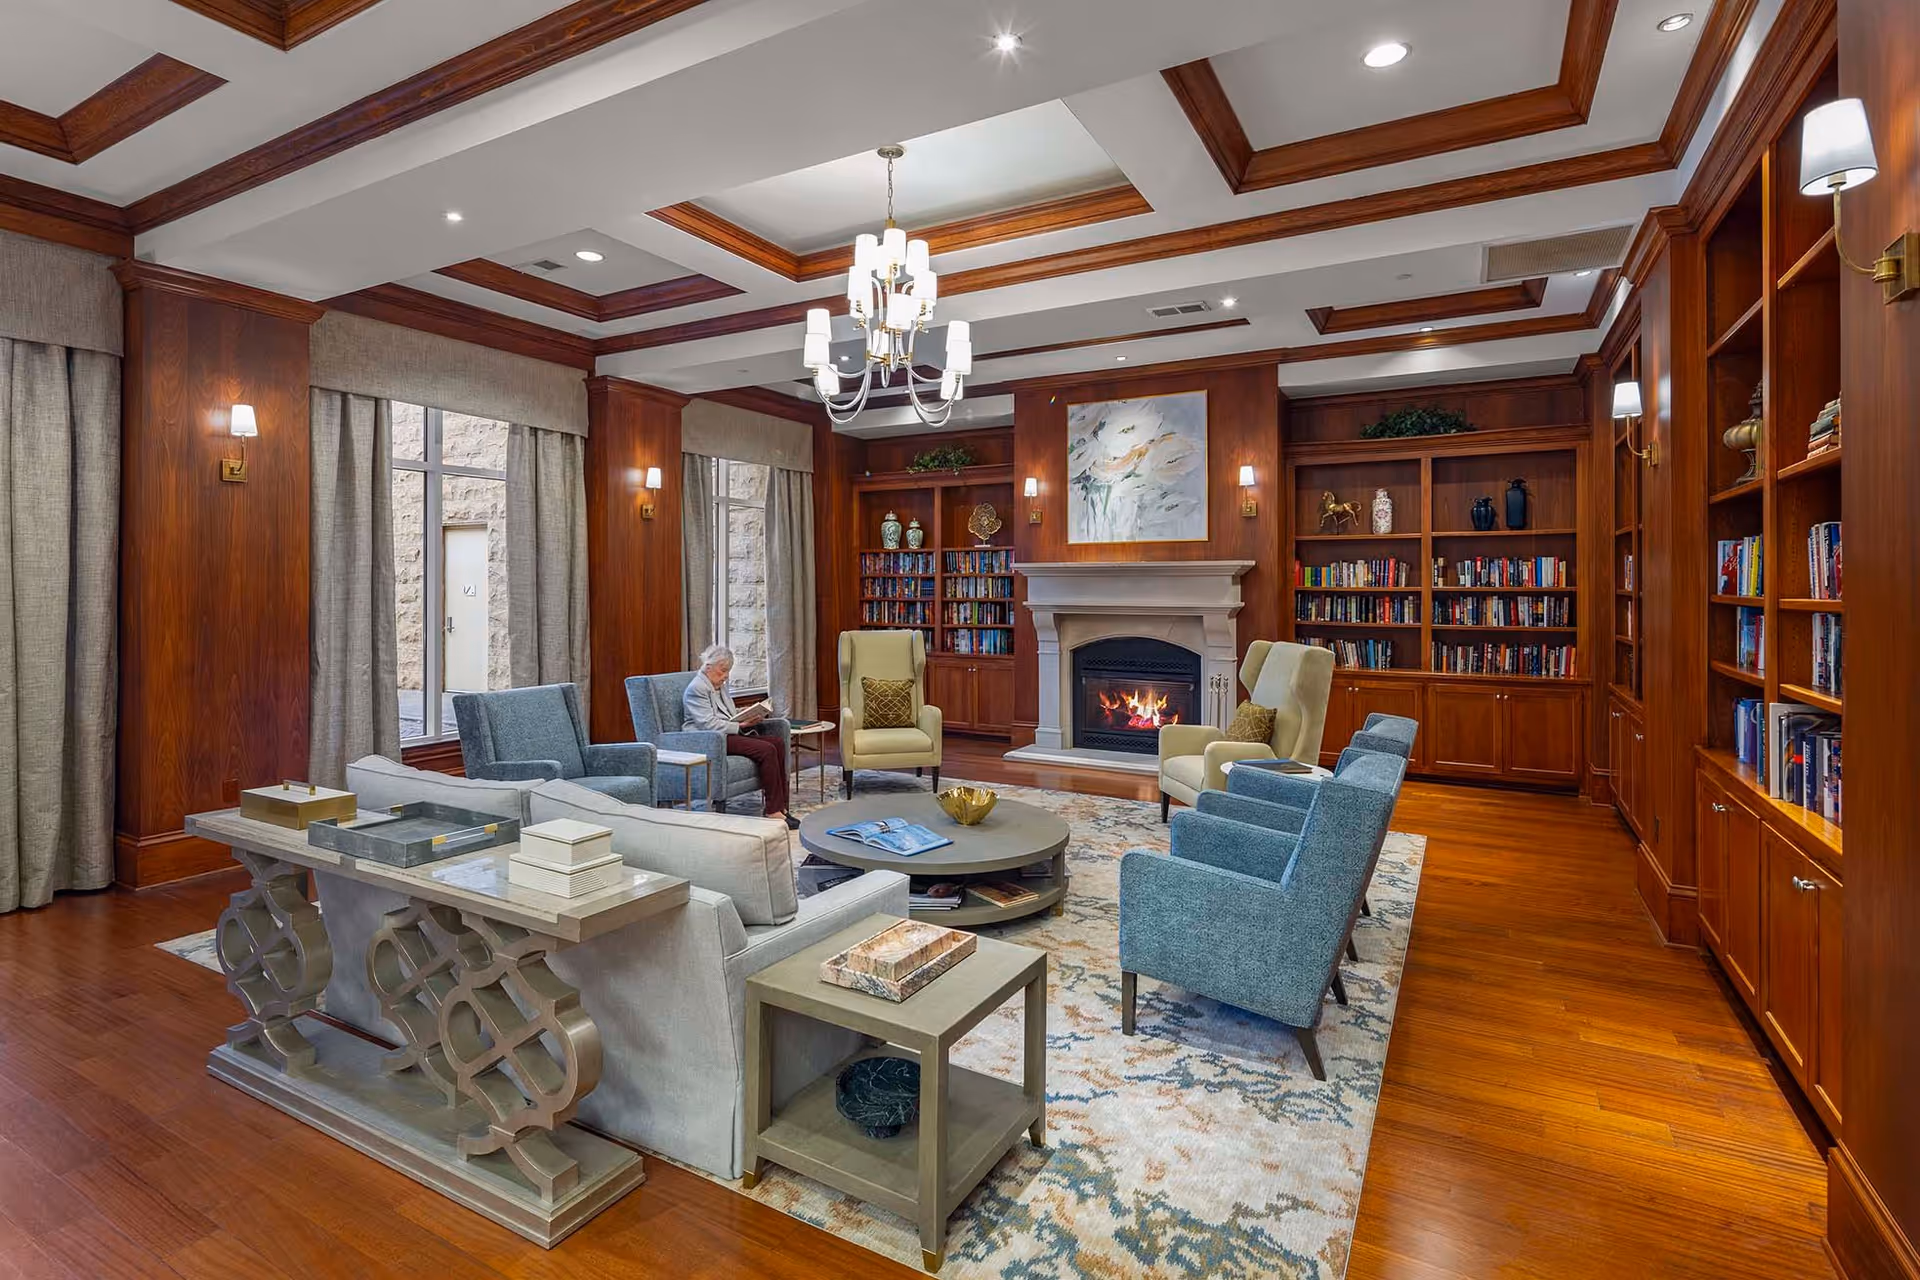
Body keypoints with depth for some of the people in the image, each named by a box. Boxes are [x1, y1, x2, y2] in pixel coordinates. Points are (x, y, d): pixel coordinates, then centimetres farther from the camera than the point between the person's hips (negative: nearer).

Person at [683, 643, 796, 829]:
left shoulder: (721, 687, 22)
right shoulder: (697, 688, -8)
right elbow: (709, 724, -18)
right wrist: (740, 726, -20)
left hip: (728, 733, 9)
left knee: (777, 742, -13)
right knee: (766, 750, -25)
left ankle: (781, 806, -16)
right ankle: (773, 811, -22)